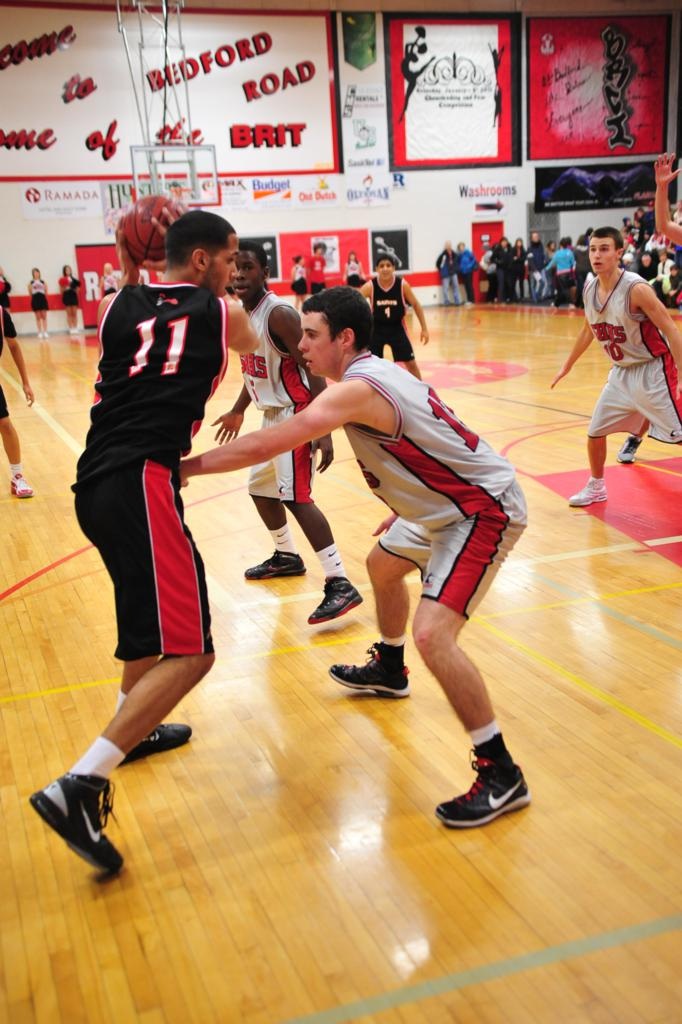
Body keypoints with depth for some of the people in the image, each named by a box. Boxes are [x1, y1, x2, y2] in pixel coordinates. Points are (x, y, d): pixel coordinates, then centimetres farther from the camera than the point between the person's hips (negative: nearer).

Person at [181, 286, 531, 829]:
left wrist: (184, 467, -23)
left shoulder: (358, 388, -25)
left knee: (433, 634, -21)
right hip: (448, 501, 11)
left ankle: (501, 775, -10)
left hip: (485, 508, -11)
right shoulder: (378, 373, 5)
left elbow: (267, 445, -29)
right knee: (382, 566, 28)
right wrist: (405, 508, 22)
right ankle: (388, 671, 53)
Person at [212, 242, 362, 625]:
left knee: (296, 496, -18)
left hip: (296, 414, -10)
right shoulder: (242, 313, 8)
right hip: (272, 415, 10)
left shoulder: (279, 314, -20)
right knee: (260, 488, 20)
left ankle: (340, 585, -17)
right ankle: (287, 557, 41)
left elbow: (314, 369, -22)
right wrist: (238, 412, 31)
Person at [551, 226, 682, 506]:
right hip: (621, 372, 7)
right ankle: (596, 488, 33)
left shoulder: (636, 289, -23)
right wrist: (567, 366, 25)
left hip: (653, 370, -7)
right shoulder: (590, 290, -2)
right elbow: (588, 331, 17)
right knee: (595, 432, 12)